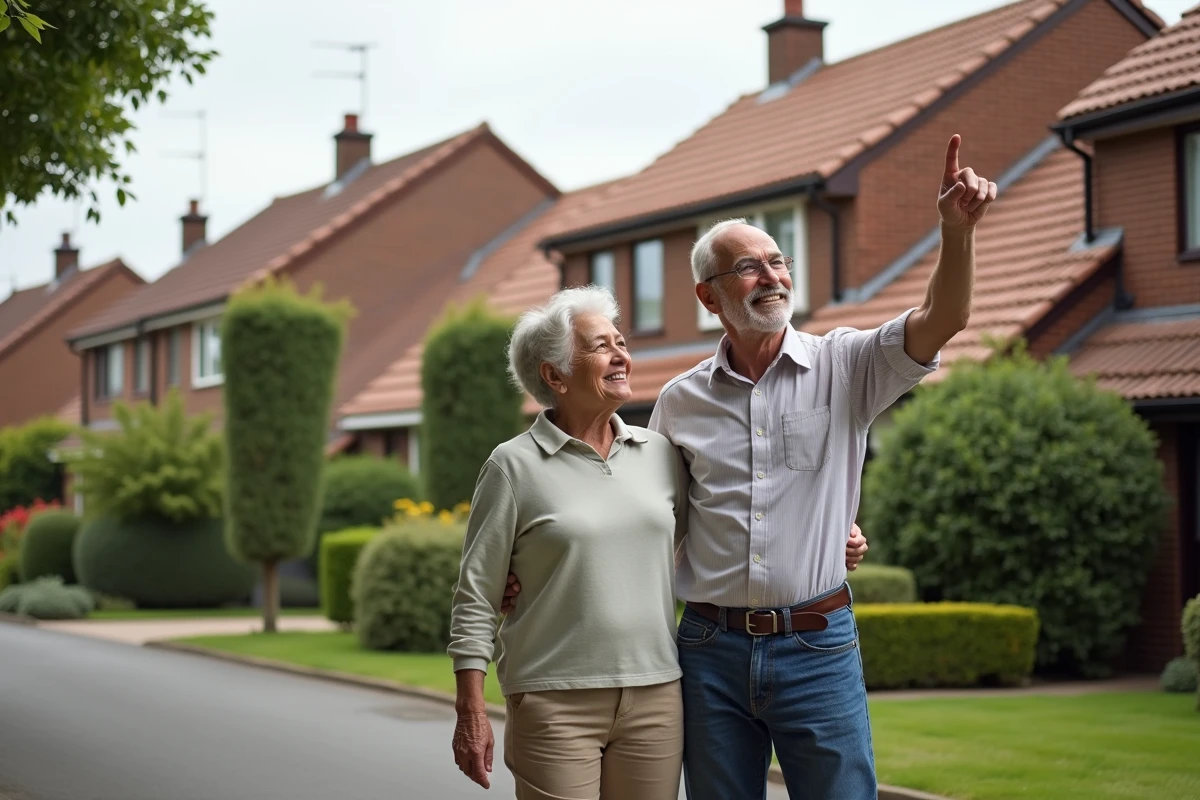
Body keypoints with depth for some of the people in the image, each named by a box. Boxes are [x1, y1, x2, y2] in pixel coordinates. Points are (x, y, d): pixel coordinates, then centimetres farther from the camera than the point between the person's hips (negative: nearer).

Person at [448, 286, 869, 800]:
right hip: (554, 705, -4)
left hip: (656, 698, 4)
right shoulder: (514, 467, -3)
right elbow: (476, 599, -2)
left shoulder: (659, 454, 9)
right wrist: (471, 712, -6)